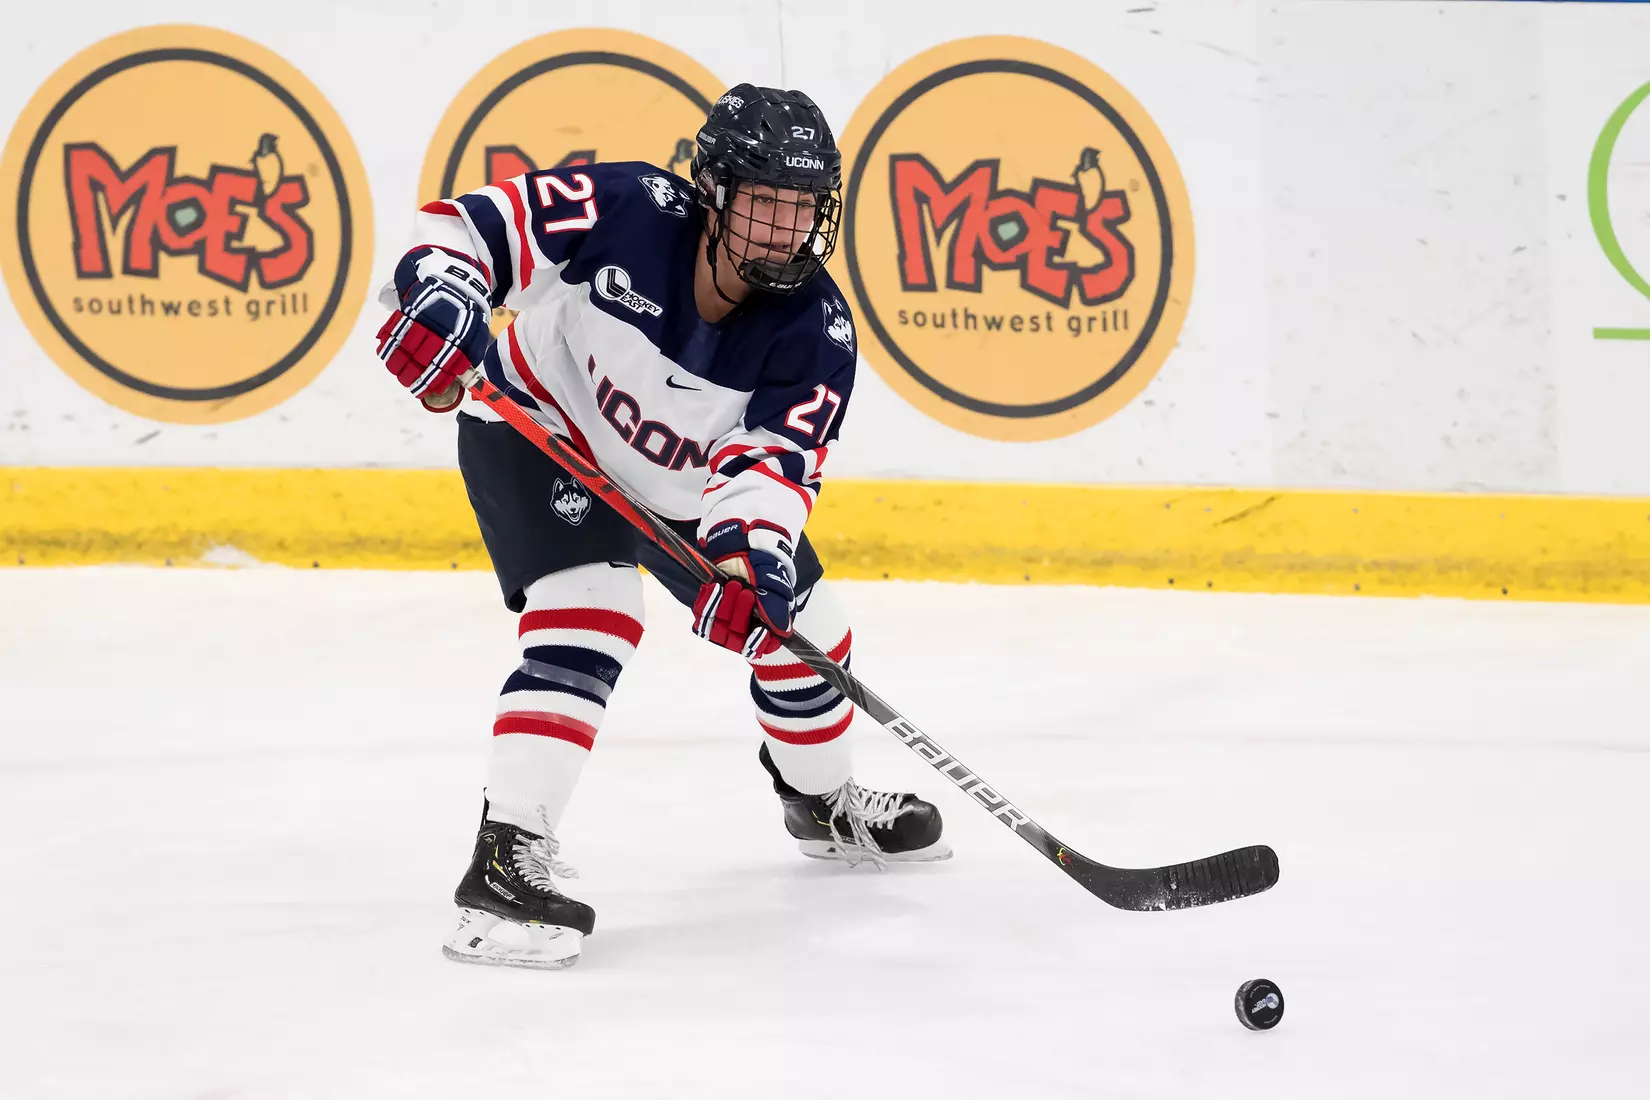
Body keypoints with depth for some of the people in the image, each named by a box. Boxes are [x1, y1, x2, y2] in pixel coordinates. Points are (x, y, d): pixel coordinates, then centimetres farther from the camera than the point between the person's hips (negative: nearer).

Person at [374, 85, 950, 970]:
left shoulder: (815, 334, -24)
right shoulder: (625, 211, -32)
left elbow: (770, 459, -35)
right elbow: (474, 223, -25)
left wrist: (748, 547, -55)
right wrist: (439, 295, -45)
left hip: (680, 488, 5)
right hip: (542, 435, -5)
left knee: (795, 624, 14)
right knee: (589, 617, -28)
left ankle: (823, 802, 45)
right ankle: (505, 860, -33)